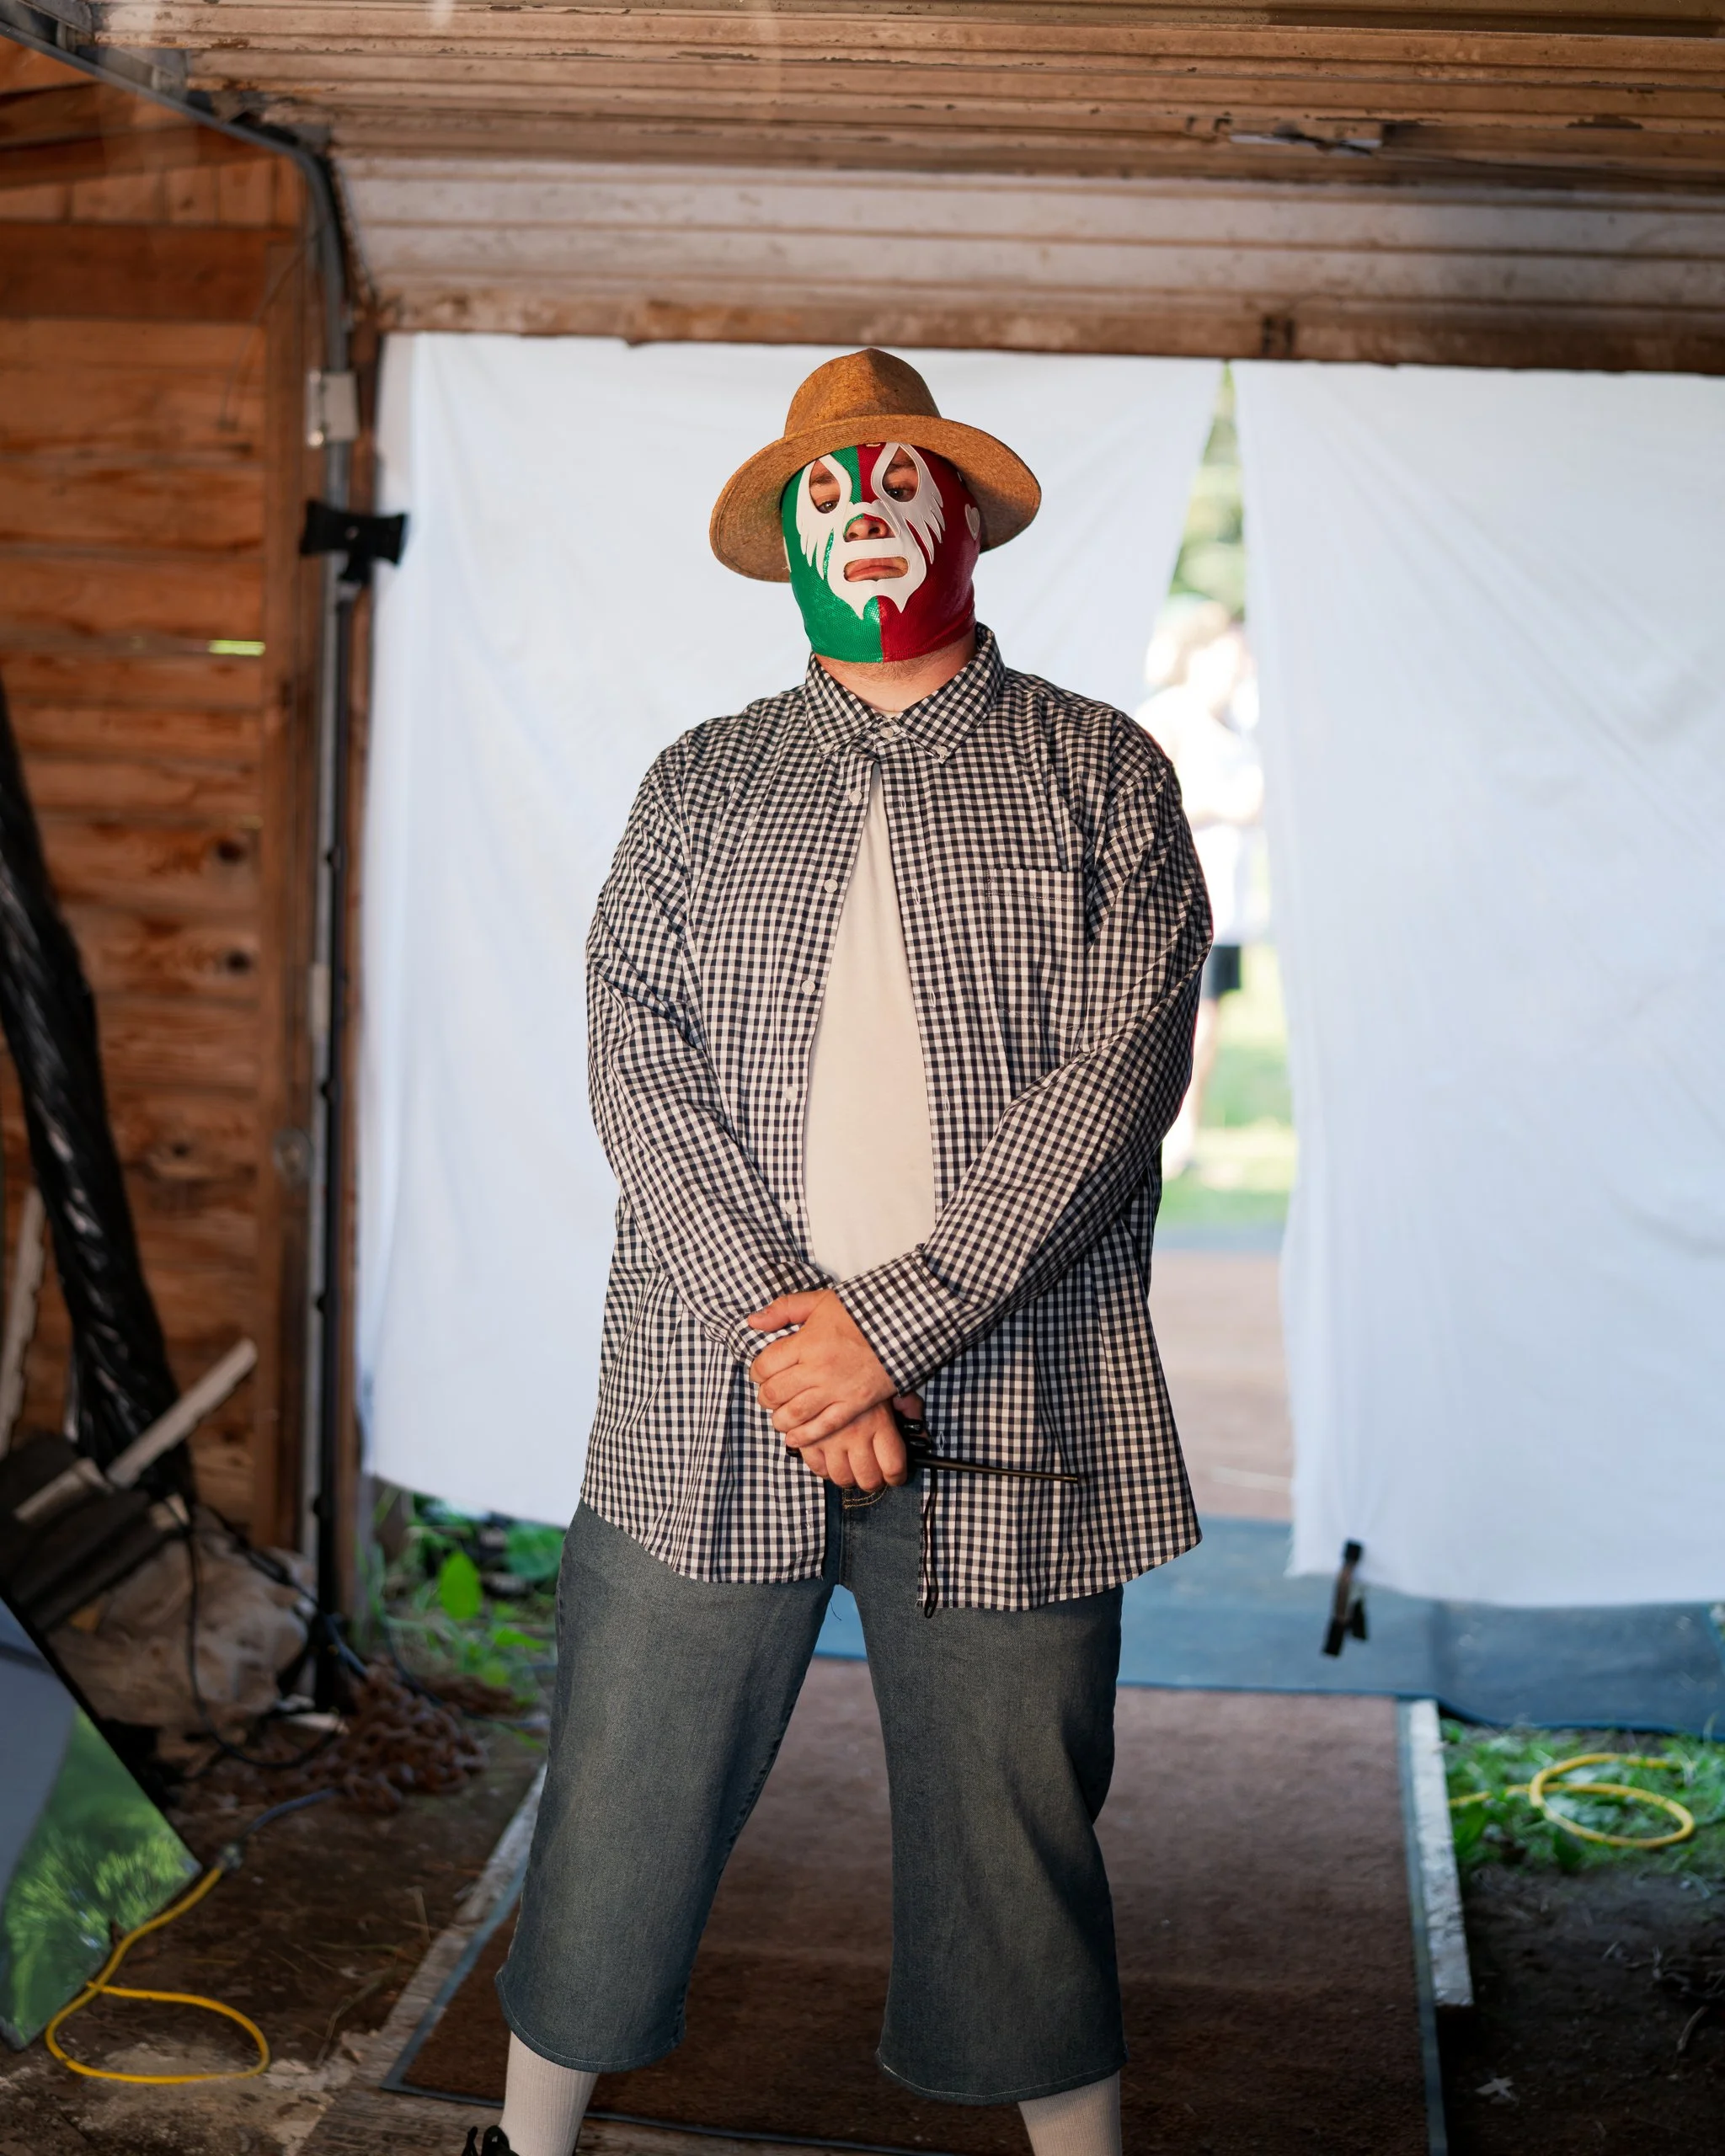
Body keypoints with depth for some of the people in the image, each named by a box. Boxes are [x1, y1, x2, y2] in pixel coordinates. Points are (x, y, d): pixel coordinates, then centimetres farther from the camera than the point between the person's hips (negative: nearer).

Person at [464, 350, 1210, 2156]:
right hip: (707, 1416, 2)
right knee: (617, 1823, 9)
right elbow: (638, 1064, 0)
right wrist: (778, 1325, -14)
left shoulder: (1101, 773, 5)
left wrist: (892, 1321, -14)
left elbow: (1118, 1074, -6)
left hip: (1002, 1417, -1)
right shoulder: (702, 786, 11)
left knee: (1016, 1851, 9)